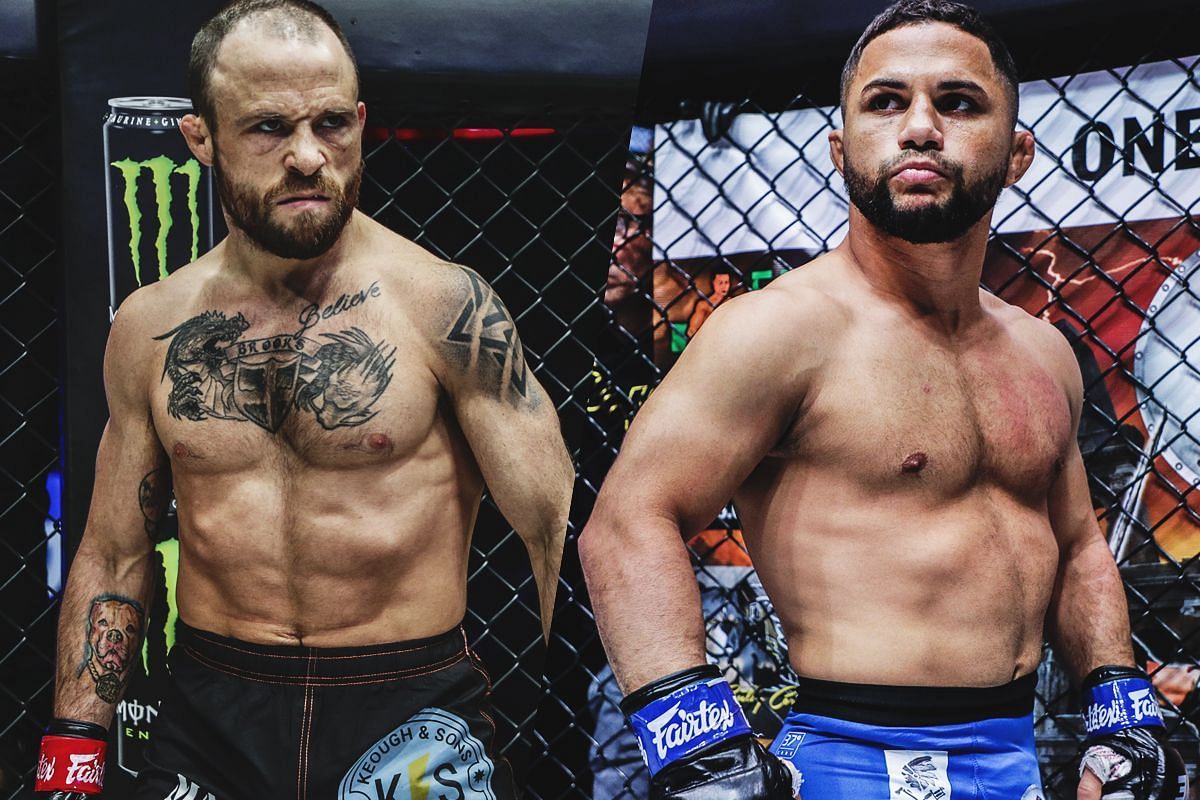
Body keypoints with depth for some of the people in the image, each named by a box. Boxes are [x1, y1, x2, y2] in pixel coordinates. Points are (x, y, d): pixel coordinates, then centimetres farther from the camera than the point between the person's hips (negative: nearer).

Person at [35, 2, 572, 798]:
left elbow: (563, 534, -9)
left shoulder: (445, 307, -9)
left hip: (413, 709, -3)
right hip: (211, 716, 3)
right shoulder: (151, 327, 3)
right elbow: (113, 559, 11)